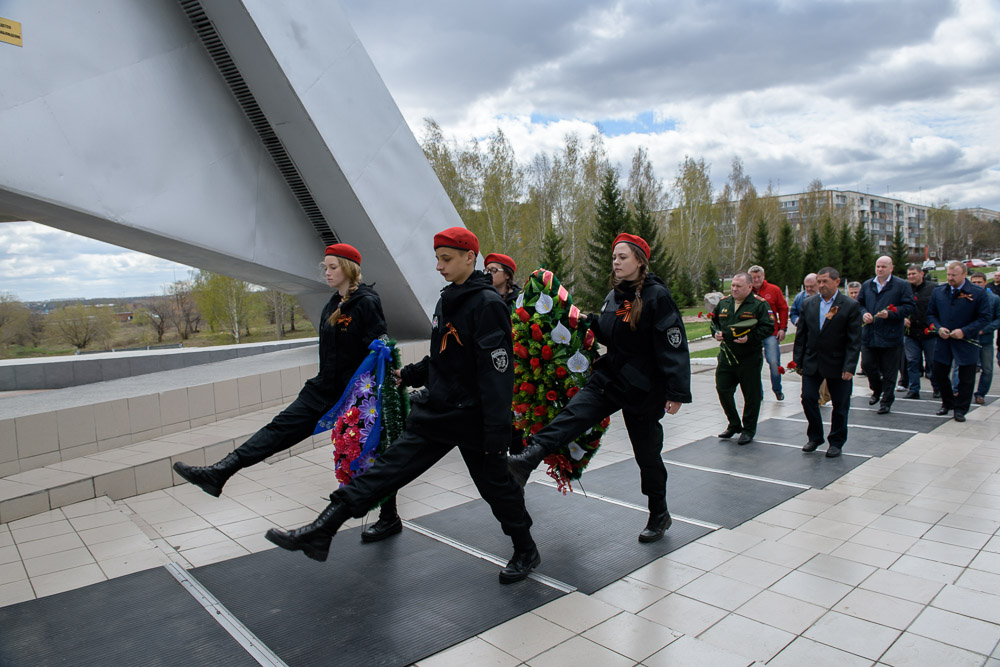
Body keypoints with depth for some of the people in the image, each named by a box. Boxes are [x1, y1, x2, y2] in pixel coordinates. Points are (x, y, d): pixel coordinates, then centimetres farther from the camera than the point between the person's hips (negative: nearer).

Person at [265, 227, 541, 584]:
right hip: (435, 409, 7)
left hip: (474, 419, -7)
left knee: (496, 485, 9)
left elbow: (498, 374, -22)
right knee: (391, 466, 3)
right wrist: (410, 374, 17)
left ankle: (526, 551, 32)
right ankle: (321, 531, 4)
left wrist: (497, 435, -23)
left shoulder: (488, 304, -17)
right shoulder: (447, 300, 10)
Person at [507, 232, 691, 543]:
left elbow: (674, 346, -18)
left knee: (647, 453, 9)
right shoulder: (613, 296, 8)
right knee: (572, 416, -17)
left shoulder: (657, 296, -15)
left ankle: (659, 515, 30)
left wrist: (677, 392, -22)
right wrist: (592, 323, 0)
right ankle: (524, 462, -32)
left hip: (643, 389, -6)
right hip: (609, 378, 6)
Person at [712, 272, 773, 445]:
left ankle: (748, 429, 20)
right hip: (726, 356, 5)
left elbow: (768, 327, -9)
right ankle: (734, 424, 26)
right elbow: (714, 321, 22)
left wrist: (750, 337, -21)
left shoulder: (759, 304, -7)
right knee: (723, 390, 7)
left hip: (749, 358, -5)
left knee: (751, 395, 4)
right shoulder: (723, 303, 10)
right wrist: (716, 332, 2)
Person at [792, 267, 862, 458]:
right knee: (808, 399, 2)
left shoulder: (850, 306, -8)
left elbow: (854, 340, -10)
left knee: (840, 405, 7)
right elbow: (801, 334, 8)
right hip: (812, 363, 3)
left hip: (837, 365, -3)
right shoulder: (808, 303, 4)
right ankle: (815, 437, 22)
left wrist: (849, 367, -15)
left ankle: (836, 442, 23)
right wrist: (798, 360, 5)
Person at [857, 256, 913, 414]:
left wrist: (890, 314, -19)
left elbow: (908, 307, -6)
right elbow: (859, 304, 17)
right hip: (869, 334, 4)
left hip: (890, 335, -4)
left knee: (888, 370, 3)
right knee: (867, 365, 6)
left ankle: (886, 400, 16)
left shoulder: (902, 286, -1)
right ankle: (877, 391, 32)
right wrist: (864, 314, -4)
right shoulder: (867, 285, 12)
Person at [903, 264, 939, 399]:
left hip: (929, 333, -2)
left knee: (932, 362, 7)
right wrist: (903, 319, -3)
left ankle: (937, 388, 23)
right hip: (910, 333, 2)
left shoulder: (933, 288, -2)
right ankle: (913, 389, 11)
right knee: (912, 362, 4)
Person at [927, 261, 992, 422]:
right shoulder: (938, 291, 3)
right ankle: (947, 403, 30)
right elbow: (931, 314, 10)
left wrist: (965, 331, -18)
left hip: (966, 342, -3)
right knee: (939, 374, 9)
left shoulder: (978, 293, -7)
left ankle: (960, 409, 18)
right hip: (943, 341, 3)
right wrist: (939, 328, -8)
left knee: (966, 379, 4)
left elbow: (984, 317, -7)